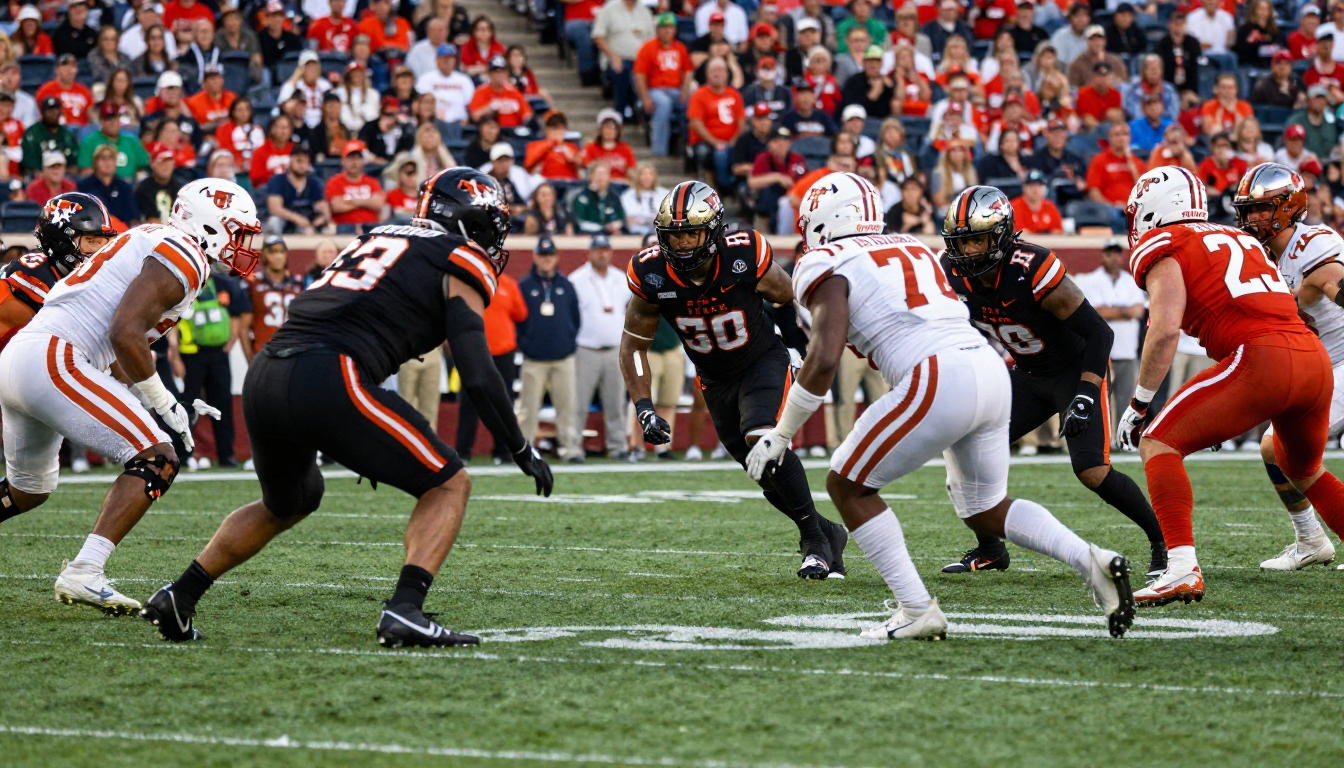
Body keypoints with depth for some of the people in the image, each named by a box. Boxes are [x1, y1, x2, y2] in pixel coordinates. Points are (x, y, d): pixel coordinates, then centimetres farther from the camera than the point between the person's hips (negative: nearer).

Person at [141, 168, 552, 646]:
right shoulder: (462, 261, 8)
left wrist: (363, 445, 40)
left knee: (287, 504, 33)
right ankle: (404, 610, -12)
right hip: (329, 380, -8)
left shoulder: (380, 239, 30)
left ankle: (178, 598, 27)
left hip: (264, 378, 8)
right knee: (447, 485, 7)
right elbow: (477, 372, 0)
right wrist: (522, 450, 10)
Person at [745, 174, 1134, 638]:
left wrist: (780, 435, 1)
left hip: (940, 381, -8)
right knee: (986, 511, 23)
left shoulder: (826, 266, 3)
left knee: (848, 487, 9)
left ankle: (917, 612, 2)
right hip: (991, 370, 8)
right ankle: (1090, 561, 3)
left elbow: (824, 360, -7)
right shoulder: (912, 250, 27)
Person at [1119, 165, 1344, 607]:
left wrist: (1139, 403, 0)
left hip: (1262, 359, -7)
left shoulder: (1162, 246, 6)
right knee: (1303, 470, 31)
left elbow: (1166, 328, -8)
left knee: (1158, 443, 0)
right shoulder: (1239, 240, 29)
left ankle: (1182, 570, -15)